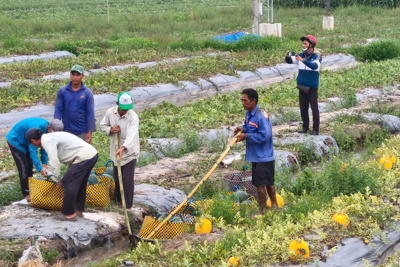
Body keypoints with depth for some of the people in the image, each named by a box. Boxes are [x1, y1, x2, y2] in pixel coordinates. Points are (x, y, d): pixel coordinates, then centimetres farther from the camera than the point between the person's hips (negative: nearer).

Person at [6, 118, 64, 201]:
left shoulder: (46, 127, -13)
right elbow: (33, 151, -38)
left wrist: (44, 163, -8)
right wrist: (39, 168, -40)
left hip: (24, 143, 9)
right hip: (15, 140, -9)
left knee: (29, 166, 9)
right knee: (23, 167, -11)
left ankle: (30, 190, 16)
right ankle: (26, 194, -6)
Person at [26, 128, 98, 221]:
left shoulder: (47, 141, -8)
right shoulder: (51, 137, 22)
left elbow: (54, 161, -17)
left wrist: (58, 179, -5)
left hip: (84, 157, -10)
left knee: (68, 184, -2)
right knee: (80, 184, 22)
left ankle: (69, 214, 5)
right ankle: (79, 210, 34)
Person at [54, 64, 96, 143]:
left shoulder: (87, 93, -2)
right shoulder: (62, 91, 1)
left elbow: (90, 113, -1)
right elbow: (58, 110, 1)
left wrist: (90, 132, -6)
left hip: (82, 133, -1)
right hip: (67, 131, 1)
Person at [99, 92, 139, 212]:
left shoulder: (133, 117, -22)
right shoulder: (110, 112, -8)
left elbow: (131, 136, -33)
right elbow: (102, 125, 8)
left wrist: (123, 148, -49)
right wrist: (110, 129, -16)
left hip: (129, 152, -5)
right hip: (115, 150, 5)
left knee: (127, 179, -7)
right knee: (117, 178, 15)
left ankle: (128, 205, 5)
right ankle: (119, 200, 33)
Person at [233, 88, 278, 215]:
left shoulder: (261, 116, -22)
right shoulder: (249, 114, 8)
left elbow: (264, 136, -25)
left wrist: (246, 136, -21)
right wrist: (243, 129, 2)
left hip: (263, 157, -9)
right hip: (256, 156, 9)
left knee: (260, 183, -3)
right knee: (268, 182, 19)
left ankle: (262, 210, 9)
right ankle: (274, 204, 32)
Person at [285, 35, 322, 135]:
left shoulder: (317, 56, -7)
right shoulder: (301, 55, 8)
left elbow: (315, 66, -26)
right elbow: (289, 61, 4)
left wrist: (303, 60, -40)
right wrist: (288, 56, -19)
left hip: (312, 87, -5)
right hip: (302, 86, 5)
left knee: (314, 108, -4)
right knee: (303, 108, 8)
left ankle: (315, 129, 0)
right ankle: (305, 127, 17)